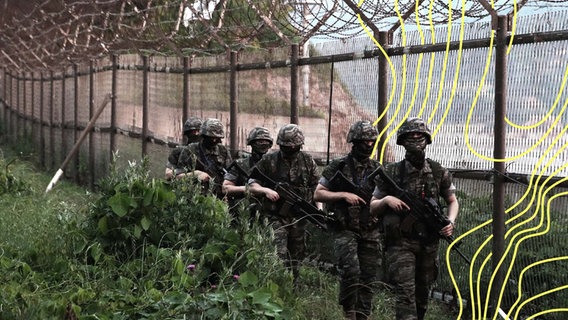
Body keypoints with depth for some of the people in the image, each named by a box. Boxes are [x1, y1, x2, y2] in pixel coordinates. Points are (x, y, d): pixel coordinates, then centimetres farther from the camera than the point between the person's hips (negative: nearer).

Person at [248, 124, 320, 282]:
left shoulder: (308, 161, 5)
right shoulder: (268, 161, -2)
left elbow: (317, 187, 10)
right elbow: (252, 185, 1)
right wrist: (266, 190, -18)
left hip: (299, 218, 3)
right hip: (276, 217, -3)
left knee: (295, 259, 11)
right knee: (279, 257, -15)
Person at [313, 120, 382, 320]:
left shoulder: (378, 169, 10)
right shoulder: (338, 167, 0)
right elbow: (318, 195, -1)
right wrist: (344, 195, -13)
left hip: (371, 232, 4)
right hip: (346, 230, -4)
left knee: (369, 279, 3)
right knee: (351, 272, -17)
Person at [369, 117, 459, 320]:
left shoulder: (439, 173, 2)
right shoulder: (391, 173, -4)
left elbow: (452, 201, 15)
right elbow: (373, 207, 2)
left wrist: (450, 222, -3)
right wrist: (386, 200, -18)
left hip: (429, 243, 3)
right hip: (400, 242, -3)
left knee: (422, 293, 15)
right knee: (405, 292, -14)